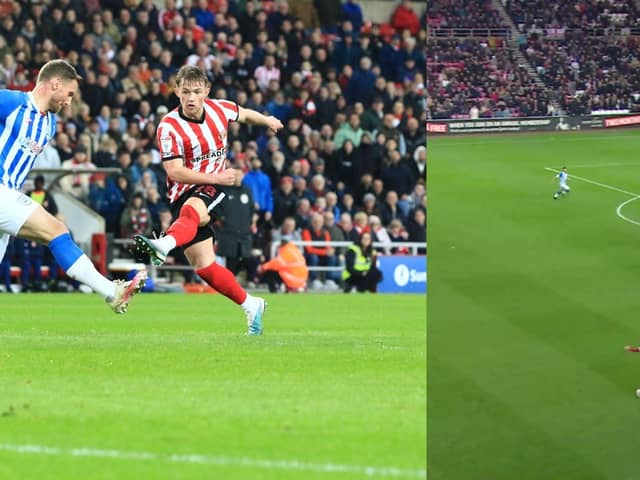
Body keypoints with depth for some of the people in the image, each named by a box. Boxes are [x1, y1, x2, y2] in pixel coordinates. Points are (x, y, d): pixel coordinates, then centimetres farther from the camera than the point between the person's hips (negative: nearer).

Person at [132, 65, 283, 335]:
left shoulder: (219, 109, 0)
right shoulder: (169, 127, -12)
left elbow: (243, 114, 25)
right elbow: (174, 171, -16)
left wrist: (267, 121, 43)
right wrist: (215, 177, -22)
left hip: (213, 191, 0)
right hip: (184, 194, 0)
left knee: (191, 211, -37)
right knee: (204, 267, -6)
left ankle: (164, 246, -69)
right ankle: (250, 305, 13)